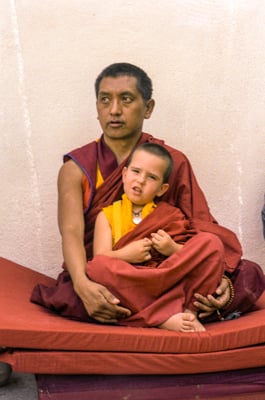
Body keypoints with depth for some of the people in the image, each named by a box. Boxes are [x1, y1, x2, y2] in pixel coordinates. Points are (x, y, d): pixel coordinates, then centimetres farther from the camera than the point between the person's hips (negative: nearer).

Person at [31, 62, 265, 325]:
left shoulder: (174, 163, 7)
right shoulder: (76, 169, 3)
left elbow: (204, 229, -1)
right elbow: (72, 233, -13)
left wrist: (219, 279, -21)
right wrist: (83, 284, -35)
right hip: (100, 281, -1)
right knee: (69, 296, -37)